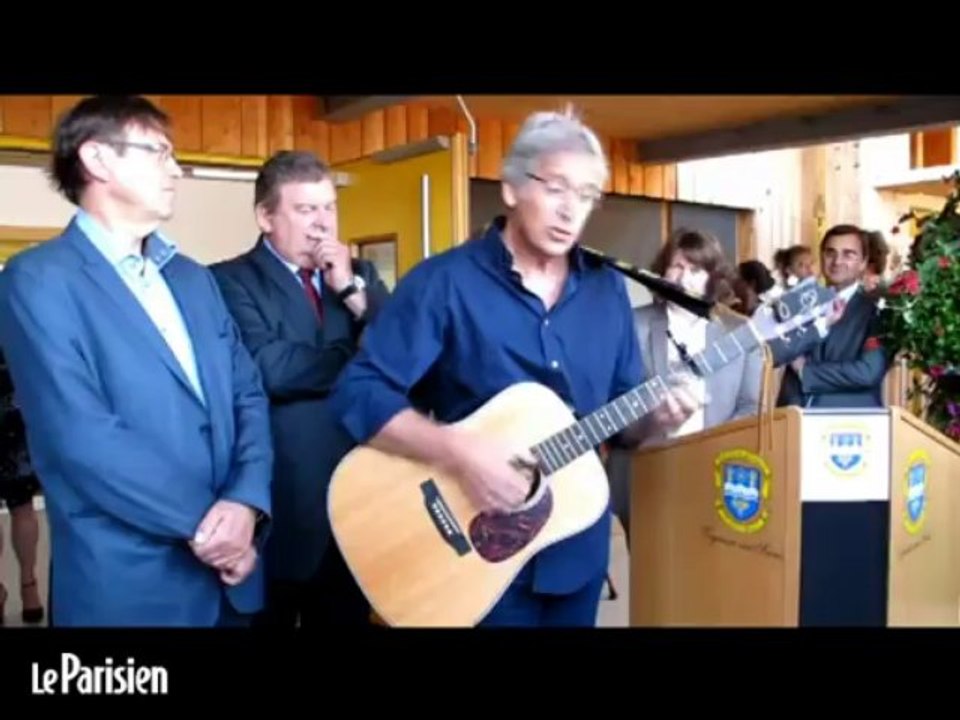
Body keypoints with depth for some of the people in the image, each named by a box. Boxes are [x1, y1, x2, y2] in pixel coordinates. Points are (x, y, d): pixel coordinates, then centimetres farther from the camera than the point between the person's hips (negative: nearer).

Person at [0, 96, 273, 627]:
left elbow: (248, 396, 6)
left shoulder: (194, 279, 12)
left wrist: (246, 502, -11)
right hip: (128, 583, -6)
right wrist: (202, 524, -14)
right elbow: (81, 437, -18)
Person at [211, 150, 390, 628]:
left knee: (346, 619, 19)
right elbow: (270, 368, -23)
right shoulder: (230, 281, -7)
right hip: (280, 507, -5)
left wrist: (352, 289, -11)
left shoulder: (359, 276, 10)